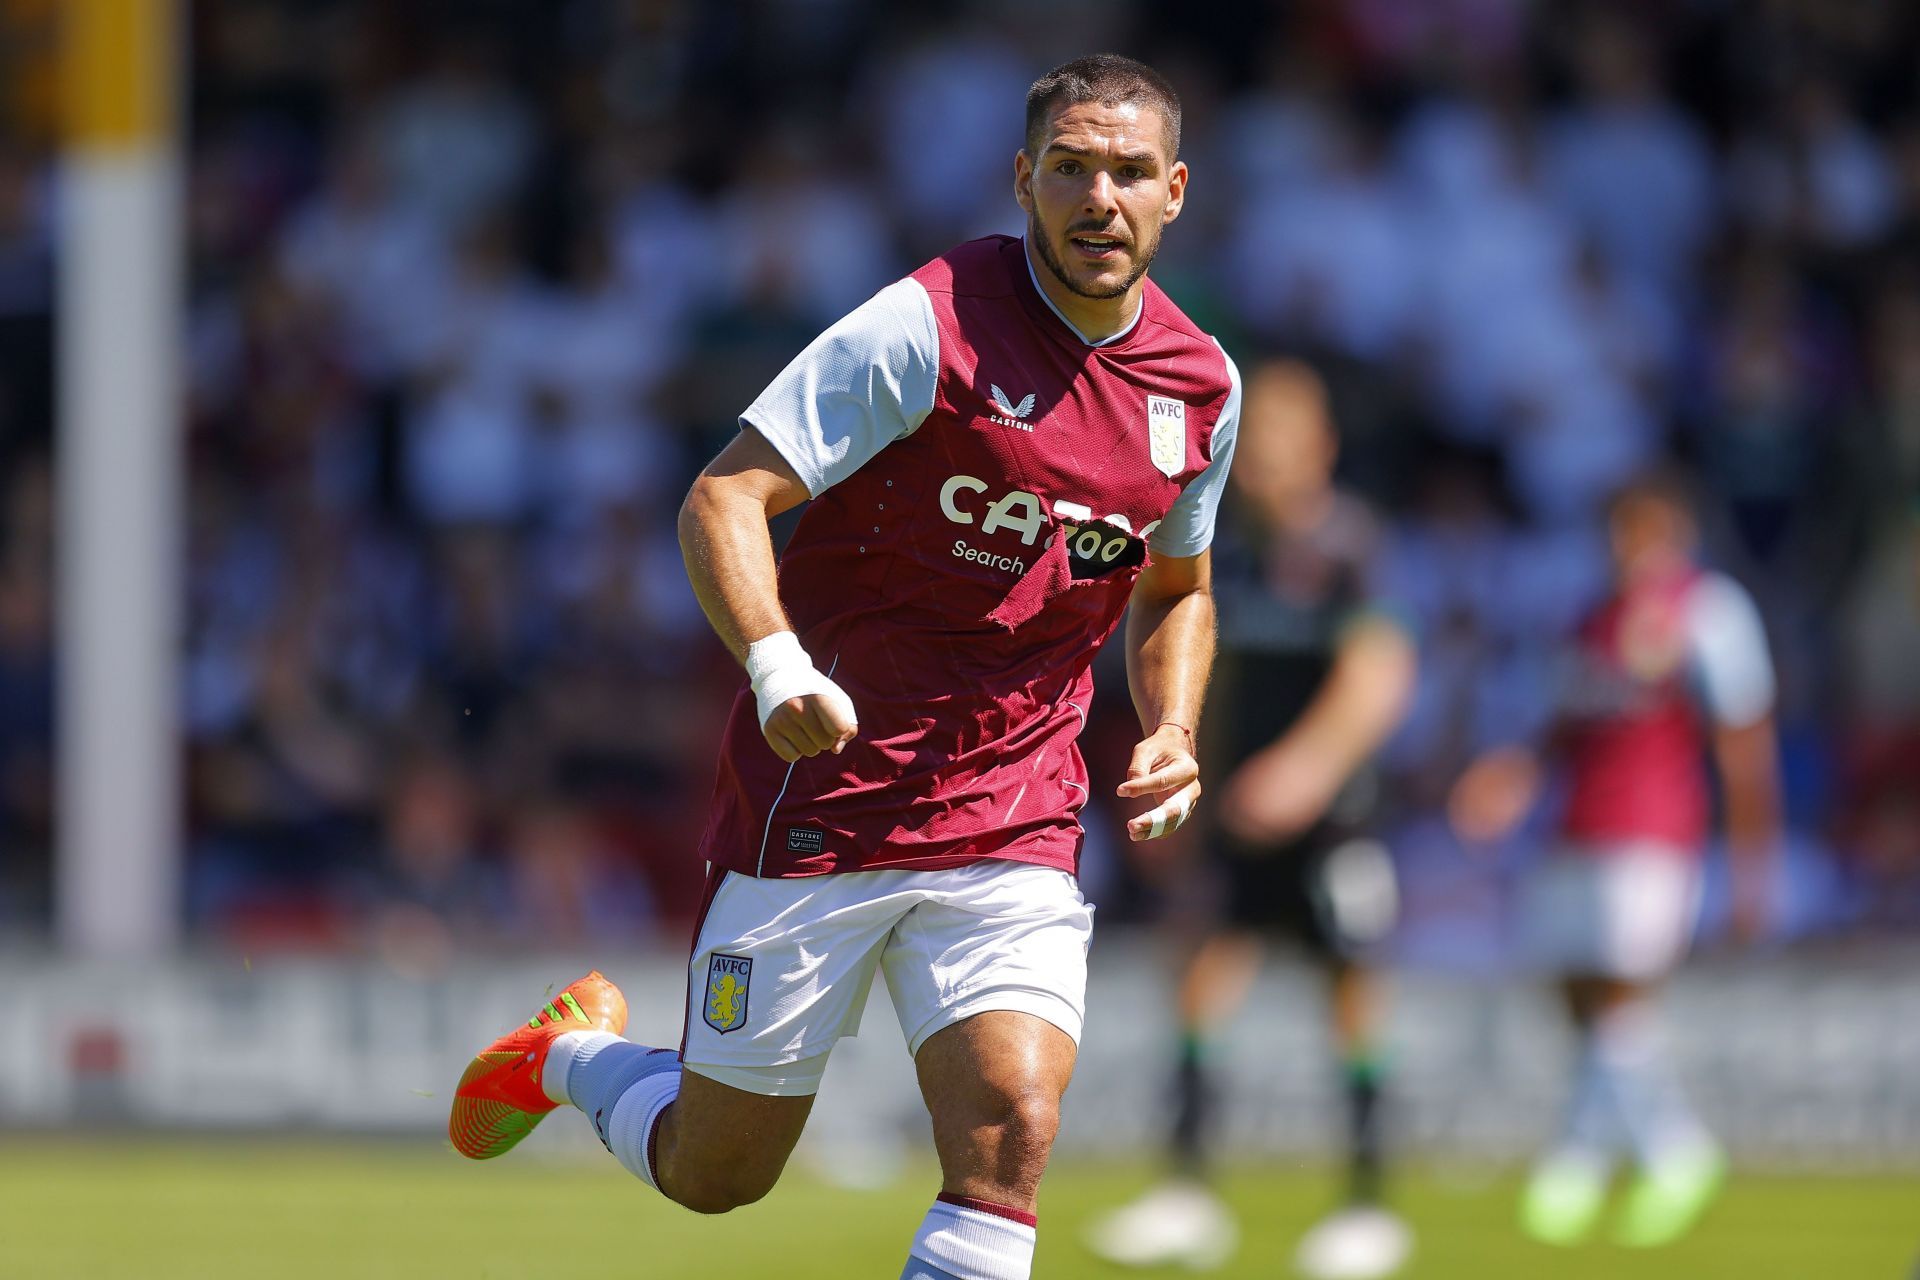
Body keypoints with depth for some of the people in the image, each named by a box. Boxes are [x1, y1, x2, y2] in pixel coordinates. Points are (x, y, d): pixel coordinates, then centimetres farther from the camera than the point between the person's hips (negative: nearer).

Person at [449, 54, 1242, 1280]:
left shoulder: (1202, 385, 4)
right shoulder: (931, 325, -15)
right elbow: (723, 500, -18)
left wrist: (1171, 739, 4)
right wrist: (775, 664, -36)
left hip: (1015, 832, 4)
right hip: (818, 806, -3)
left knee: (1011, 1140, -19)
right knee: (713, 1175, 10)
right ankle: (570, 1055, 44)